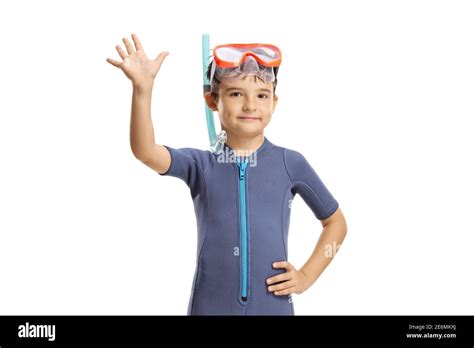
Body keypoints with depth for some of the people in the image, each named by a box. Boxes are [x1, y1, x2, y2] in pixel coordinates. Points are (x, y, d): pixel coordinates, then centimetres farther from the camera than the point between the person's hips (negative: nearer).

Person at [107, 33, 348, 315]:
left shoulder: (291, 163, -2)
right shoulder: (201, 164, -2)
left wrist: (307, 276, 1)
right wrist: (143, 87, -31)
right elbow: (145, 152, -19)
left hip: (273, 306, 0)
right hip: (210, 306, 1)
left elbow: (336, 222, 9)